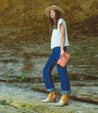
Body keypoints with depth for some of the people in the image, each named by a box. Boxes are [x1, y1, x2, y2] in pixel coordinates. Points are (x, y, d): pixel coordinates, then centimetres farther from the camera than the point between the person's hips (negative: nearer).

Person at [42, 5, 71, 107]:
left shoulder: (61, 21, 4)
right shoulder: (54, 25, 27)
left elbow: (63, 35, -8)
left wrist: (62, 50, -19)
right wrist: (56, 55, 17)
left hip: (60, 48, -9)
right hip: (55, 50, 9)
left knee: (61, 72, -14)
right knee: (46, 71, 2)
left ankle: (65, 98, -14)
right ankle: (52, 95, 3)